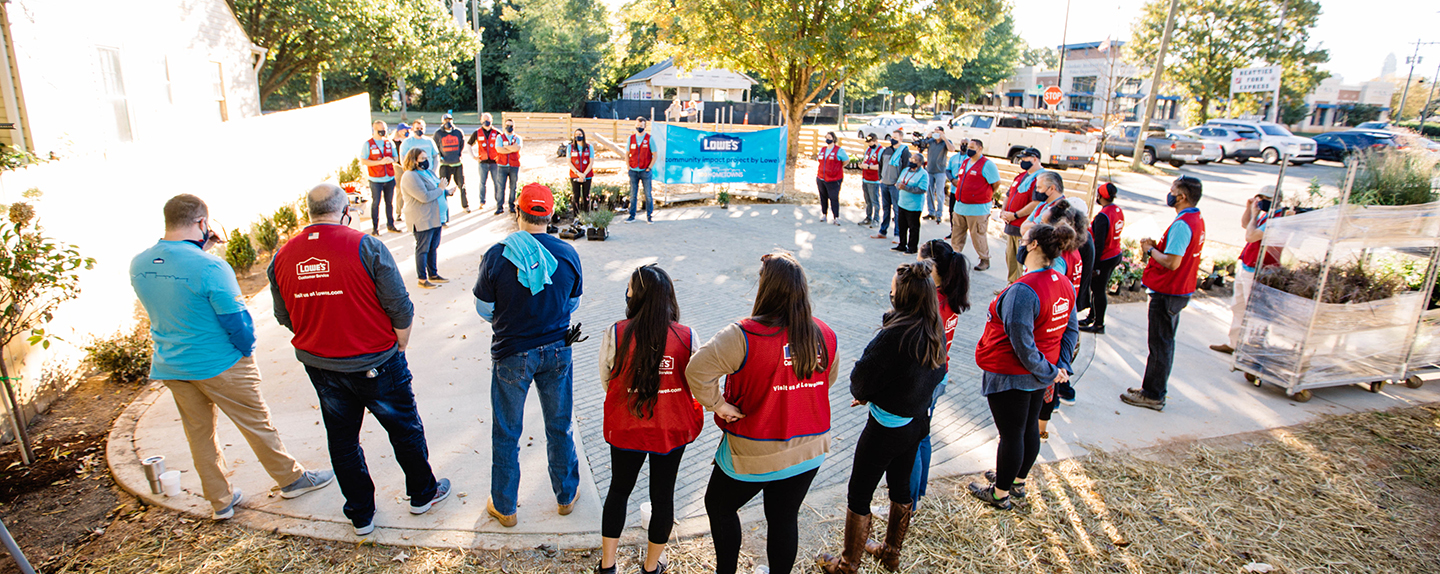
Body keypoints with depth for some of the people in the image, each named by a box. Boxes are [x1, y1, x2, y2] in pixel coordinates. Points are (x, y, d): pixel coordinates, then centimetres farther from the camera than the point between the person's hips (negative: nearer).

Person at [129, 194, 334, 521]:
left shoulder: (138, 265, -3)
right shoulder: (210, 267, -25)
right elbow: (237, 320, -19)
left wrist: (198, 247, 8)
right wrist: (247, 350, -1)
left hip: (170, 368, 7)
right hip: (219, 365, -6)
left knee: (199, 433, 18)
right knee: (257, 424, 10)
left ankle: (220, 501, 31)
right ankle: (291, 479, 26)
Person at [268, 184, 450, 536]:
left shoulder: (282, 257, -3)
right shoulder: (366, 247, -18)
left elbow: (285, 318, 7)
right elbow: (400, 309, -15)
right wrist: (398, 349, 2)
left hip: (318, 365, 5)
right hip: (375, 363, -4)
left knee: (342, 440, 19)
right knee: (404, 429, 16)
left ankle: (360, 516, 33)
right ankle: (423, 494, 34)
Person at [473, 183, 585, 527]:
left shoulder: (497, 255, -17)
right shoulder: (568, 254, -9)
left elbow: (484, 309, -6)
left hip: (511, 355, -2)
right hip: (557, 351, 2)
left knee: (506, 433, 14)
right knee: (559, 427, 18)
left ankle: (504, 507, 29)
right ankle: (566, 496, 34)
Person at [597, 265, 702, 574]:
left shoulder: (616, 333, -17)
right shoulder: (687, 337, -13)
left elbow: (606, 379, -4)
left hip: (626, 428, 0)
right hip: (672, 430, 1)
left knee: (619, 490, 22)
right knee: (663, 495, 18)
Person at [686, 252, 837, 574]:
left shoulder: (744, 335, -23)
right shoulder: (825, 335, -6)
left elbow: (698, 369, -28)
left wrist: (719, 404, -15)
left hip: (754, 452, -4)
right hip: (809, 450, 5)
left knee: (719, 506, 21)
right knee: (785, 519, 21)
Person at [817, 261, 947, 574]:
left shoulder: (893, 336, -29)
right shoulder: (936, 332, -5)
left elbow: (860, 379, -21)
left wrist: (862, 393, 4)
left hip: (887, 427, -8)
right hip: (918, 421, 8)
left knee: (859, 494, 10)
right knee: (901, 487, 25)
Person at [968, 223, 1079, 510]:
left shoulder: (1023, 290, -29)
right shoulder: (1065, 285, -1)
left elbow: (1022, 343, -28)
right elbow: (1071, 330, 7)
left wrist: (1047, 370, -15)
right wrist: (1060, 368, 4)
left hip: (1010, 376, -8)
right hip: (1038, 376, 8)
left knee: (1011, 434, 6)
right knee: (1030, 427, 22)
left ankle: (1000, 494, 25)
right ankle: (1017, 481, 43)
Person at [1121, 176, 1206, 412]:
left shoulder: (1182, 224, -24)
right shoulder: (1197, 220, 9)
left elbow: (1172, 262, -27)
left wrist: (1150, 250, -12)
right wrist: (1157, 245, 3)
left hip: (1167, 294, -10)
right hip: (1181, 291, 10)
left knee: (1160, 344, 0)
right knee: (1165, 342, 18)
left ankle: (1152, 396, 9)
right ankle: (1155, 389, 29)